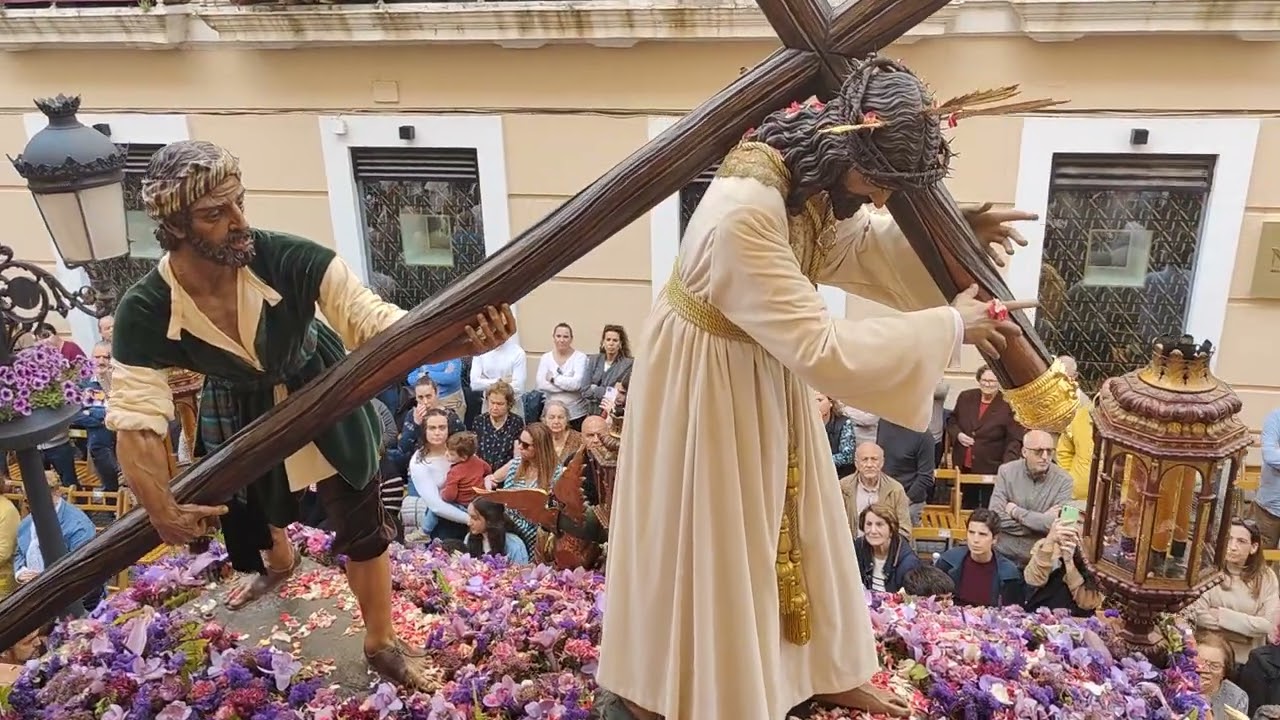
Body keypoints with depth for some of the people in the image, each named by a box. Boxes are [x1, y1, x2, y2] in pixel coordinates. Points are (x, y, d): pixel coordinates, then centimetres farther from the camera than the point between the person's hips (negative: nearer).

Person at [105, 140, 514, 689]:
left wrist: (462, 341, -58)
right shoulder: (143, 313, -31)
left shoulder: (291, 261, -37)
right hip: (239, 411, 2)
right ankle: (278, 562, 69)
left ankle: (380, 644, 28)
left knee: (362, 527, 3)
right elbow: (135, 418, -30)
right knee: (254, 507, 30)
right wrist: (161, 510, -44)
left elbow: (377, 324, -40)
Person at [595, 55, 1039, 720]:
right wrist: (949, 325, -23)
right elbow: (819, 347, -33)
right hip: (708, 385, -8)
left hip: (763, 377, 9)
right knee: (704, 543, 7)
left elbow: (857, 243, 11)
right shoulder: (743, 214, -36)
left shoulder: (805, 181, -8)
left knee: (781, 527, 21)